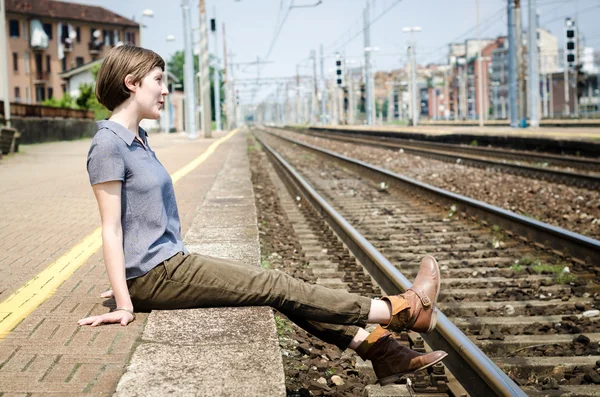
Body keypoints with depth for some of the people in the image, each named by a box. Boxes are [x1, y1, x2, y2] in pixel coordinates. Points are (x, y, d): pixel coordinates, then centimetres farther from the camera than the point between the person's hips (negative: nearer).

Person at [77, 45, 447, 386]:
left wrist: (131, 287, 20)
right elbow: (111, 229, -18)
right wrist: (125, 304, -21)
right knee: (277, 286, -7)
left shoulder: (136, 140, 14)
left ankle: (381, 349, 2)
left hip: (169, 264, 9)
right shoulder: (109, 144, -15)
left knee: (278, 285, 2)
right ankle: (404, 310, 0)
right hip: (156, 274, -9)